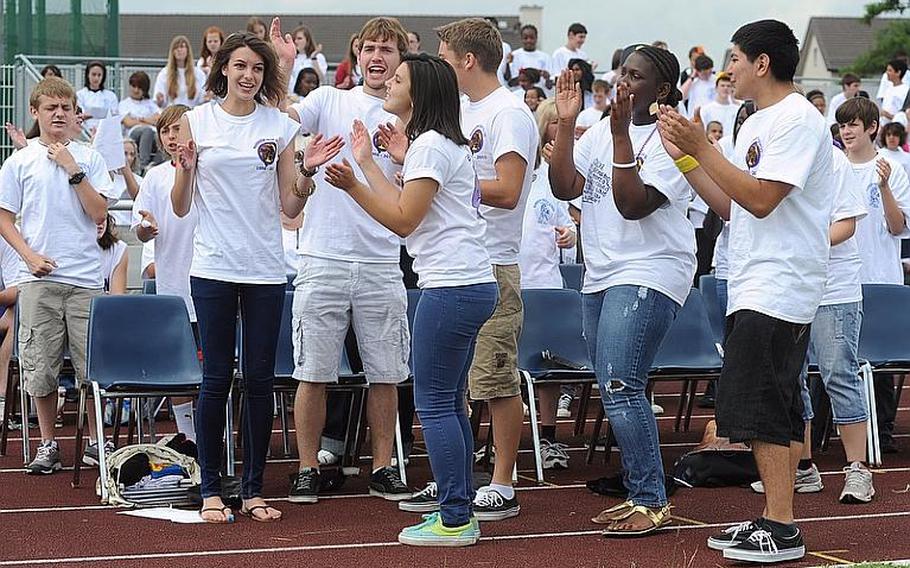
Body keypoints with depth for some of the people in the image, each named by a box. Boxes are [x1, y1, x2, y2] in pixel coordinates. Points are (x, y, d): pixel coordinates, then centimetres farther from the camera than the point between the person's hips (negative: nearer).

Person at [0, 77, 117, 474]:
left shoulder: (89, 158, 6)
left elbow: (99, 213, -3)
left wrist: (72, 169, -8)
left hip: (85, 277, 0)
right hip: (38, 278, 0)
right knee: (41, 364, 3)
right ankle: (48, 445, 13)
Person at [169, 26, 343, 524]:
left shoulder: (280, 126, 7)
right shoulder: (195, 122, 3)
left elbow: (290, 207, 7)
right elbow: (181, 208, 4)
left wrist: (307, 171, -10)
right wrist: (185, 168, -14)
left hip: (266, 269, 2)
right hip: (214, 268, -1)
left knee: (260, 380, 4)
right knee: (216, 379, -1)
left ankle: (254, 489, 13)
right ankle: (210, 490, 8)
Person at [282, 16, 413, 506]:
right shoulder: (329, 102, 5)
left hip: (382, 262, 1)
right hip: (324, 259, -1)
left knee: (386, 374, 7)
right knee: (313, 372, 2)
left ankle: (383, 467, 18)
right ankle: (307, 469, 11)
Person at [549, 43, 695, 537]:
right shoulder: (600, 131, 12)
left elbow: (633, 204, -21)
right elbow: (564, 187, 3)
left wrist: (621, 135, -23)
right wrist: (566, 124, -5)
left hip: (648, 275, -8)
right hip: (601, 276, 8)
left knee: (620, 388, -17)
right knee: (616, 392, 10)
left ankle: (652, 500, -9)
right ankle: (638, 496, 19)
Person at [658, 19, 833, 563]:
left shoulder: (798, 118, -11)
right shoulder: (757, 124, 19)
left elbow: (761, 198, -20)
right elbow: (731, 206, 18)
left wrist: (701, 146, -17)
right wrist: (685, 155, 12)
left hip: (779, 288, -10)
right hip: (754, 288, 10)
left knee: (757, 405, -11)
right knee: (779, 410, 11)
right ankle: (775, 521, 16)